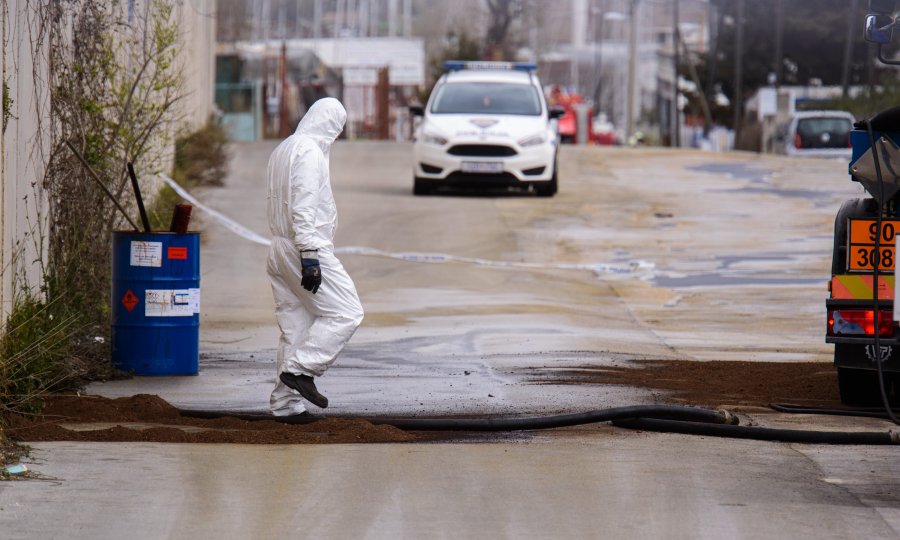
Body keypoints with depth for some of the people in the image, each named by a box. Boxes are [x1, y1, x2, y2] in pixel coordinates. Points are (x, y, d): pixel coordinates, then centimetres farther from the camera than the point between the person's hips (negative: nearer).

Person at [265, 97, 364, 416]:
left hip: (280, 248, 10)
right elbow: (304, 208, -20)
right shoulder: (310, 152, -12)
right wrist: (309, 256, -23)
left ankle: (286, 402, 7)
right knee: (346, 313, -7)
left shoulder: (282, 150, 19)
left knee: (295, 326, 9)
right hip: (308, 247, -10)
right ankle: (300, 370, -13)